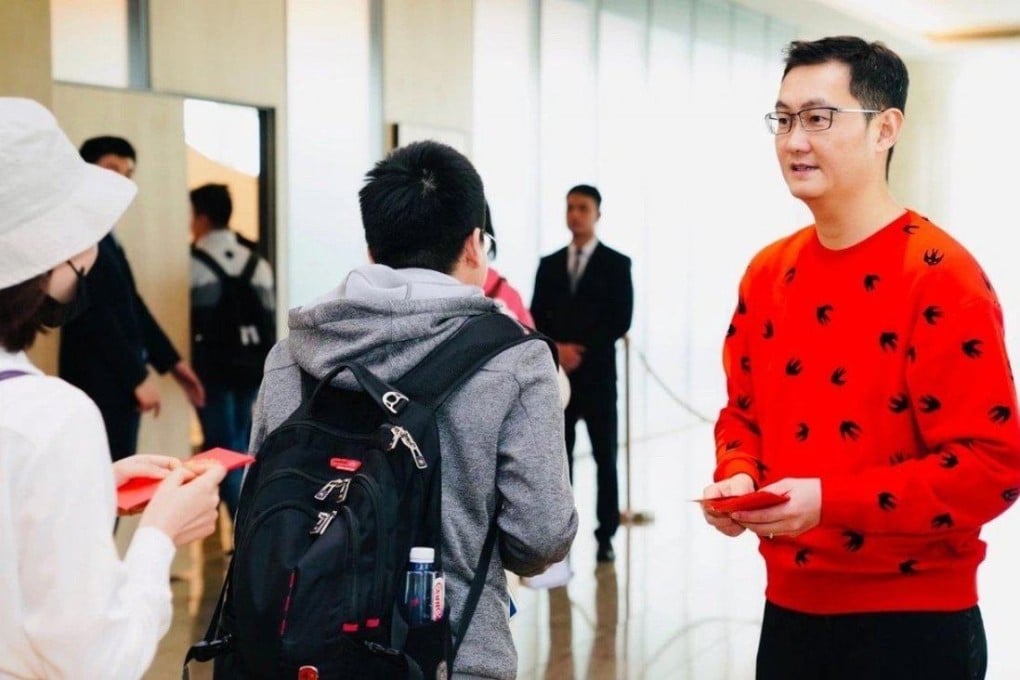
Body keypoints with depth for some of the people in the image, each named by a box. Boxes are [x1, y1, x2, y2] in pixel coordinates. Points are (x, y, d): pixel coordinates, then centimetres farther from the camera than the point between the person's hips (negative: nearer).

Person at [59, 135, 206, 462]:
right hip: (99, 384, -10)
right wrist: (138, 376, -17)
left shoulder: (104, 236, 16)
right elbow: (95, 317, -20)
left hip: (118, 381, 10)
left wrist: (171, 362, 18)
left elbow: (131, 306, 19)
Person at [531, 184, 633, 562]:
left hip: (597, 374, -3)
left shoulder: (616, 264, 3)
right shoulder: (549, 264, 12)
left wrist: (582, 351, -12)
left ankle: (605, 536, 8)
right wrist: (556, 349, -9)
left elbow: (621, 321, -5)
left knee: (605, 457, 2)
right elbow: (536, 319, 8)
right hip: (557, 373, 3)